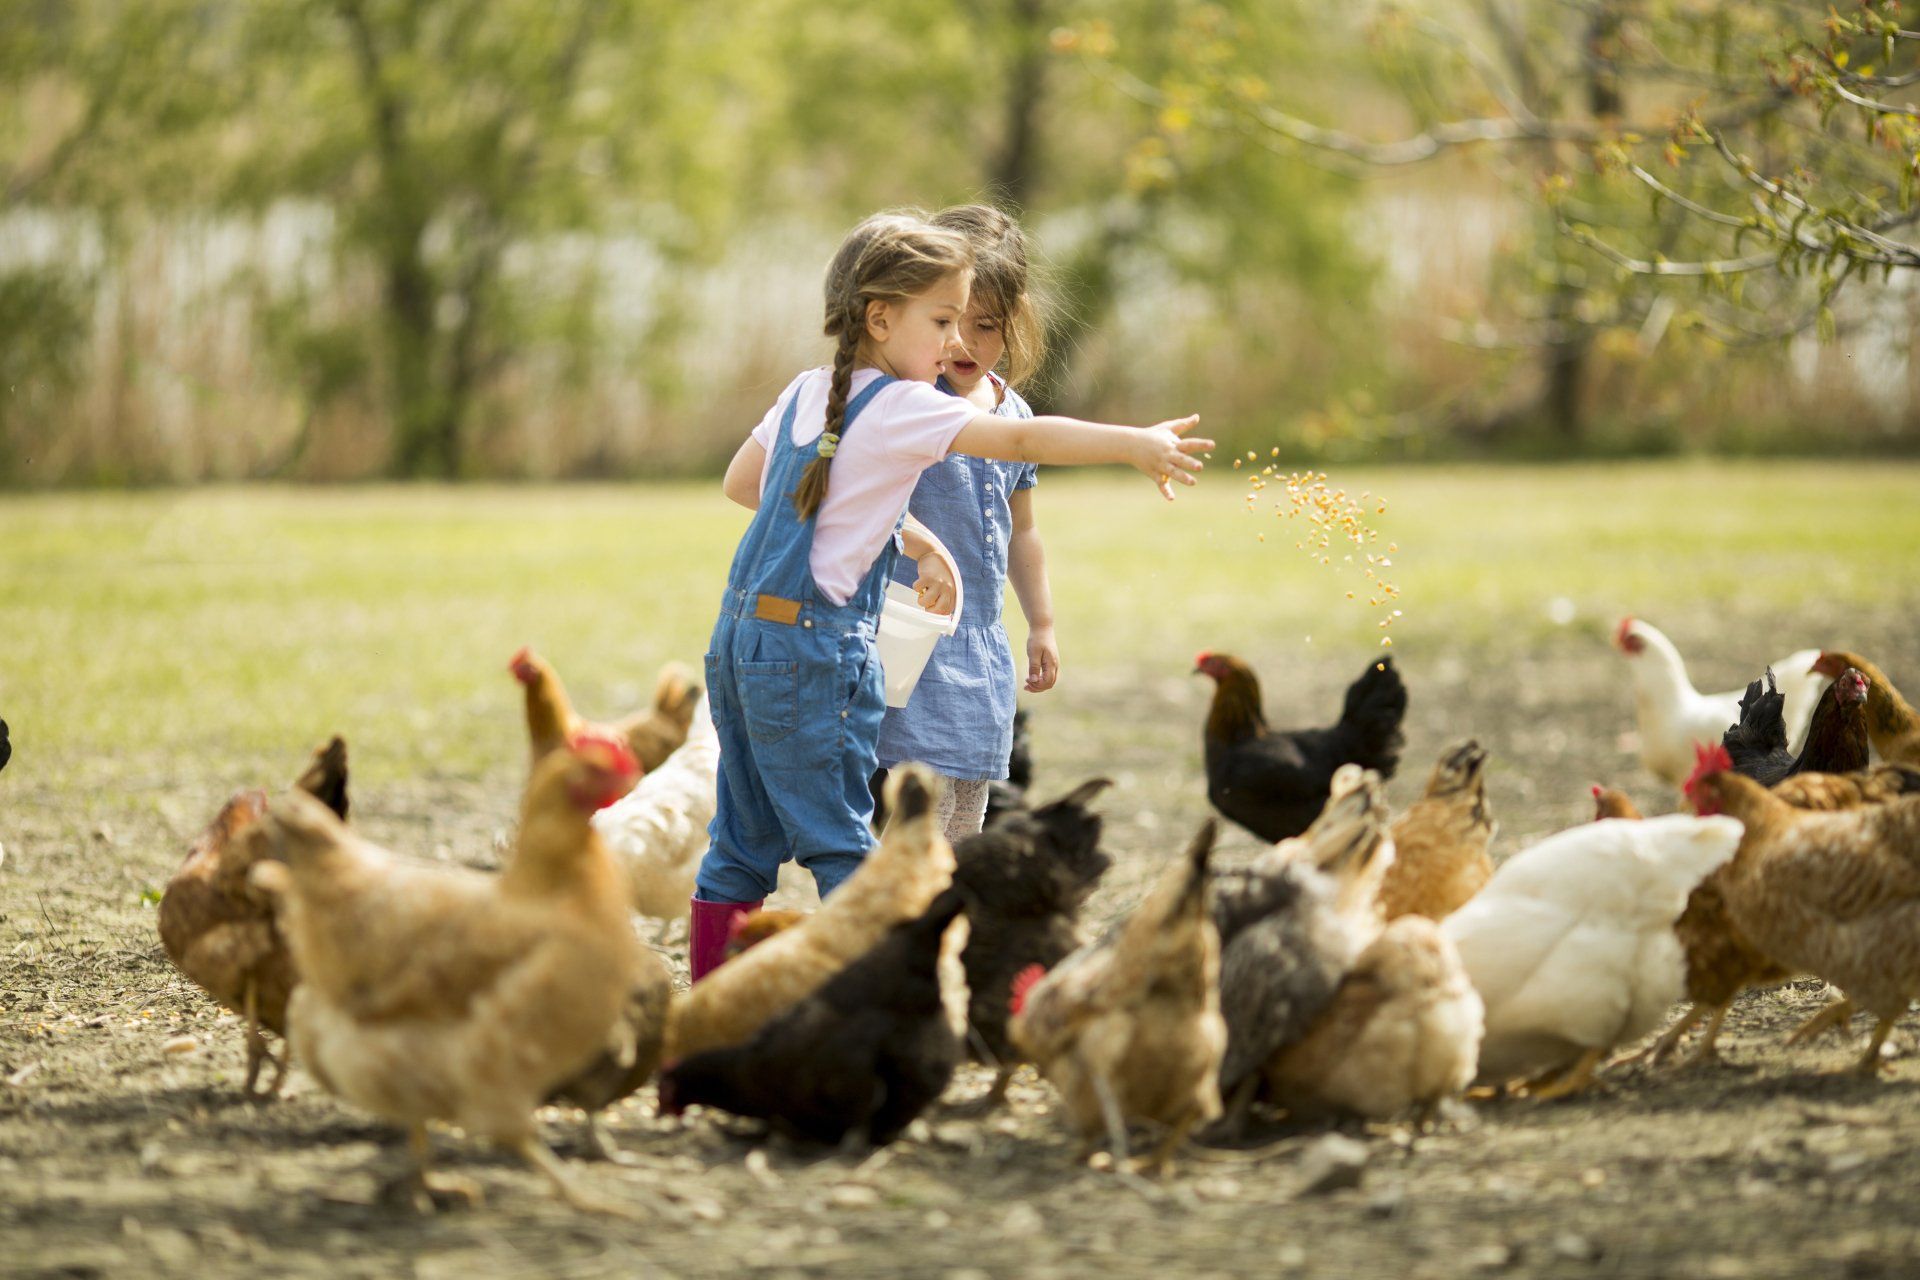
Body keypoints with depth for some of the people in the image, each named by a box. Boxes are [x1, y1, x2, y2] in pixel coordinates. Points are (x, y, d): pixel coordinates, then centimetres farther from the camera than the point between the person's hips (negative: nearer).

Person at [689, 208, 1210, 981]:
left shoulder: (806, 393, 12)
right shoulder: (898, 408, -12)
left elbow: (741, 482, 24)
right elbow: (1021, 441, -19)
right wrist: (1135, 443, -20)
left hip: (740, 637, 8)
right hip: (814, 646, -8)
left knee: (742, 844, 12)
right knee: (840, 846, -4)